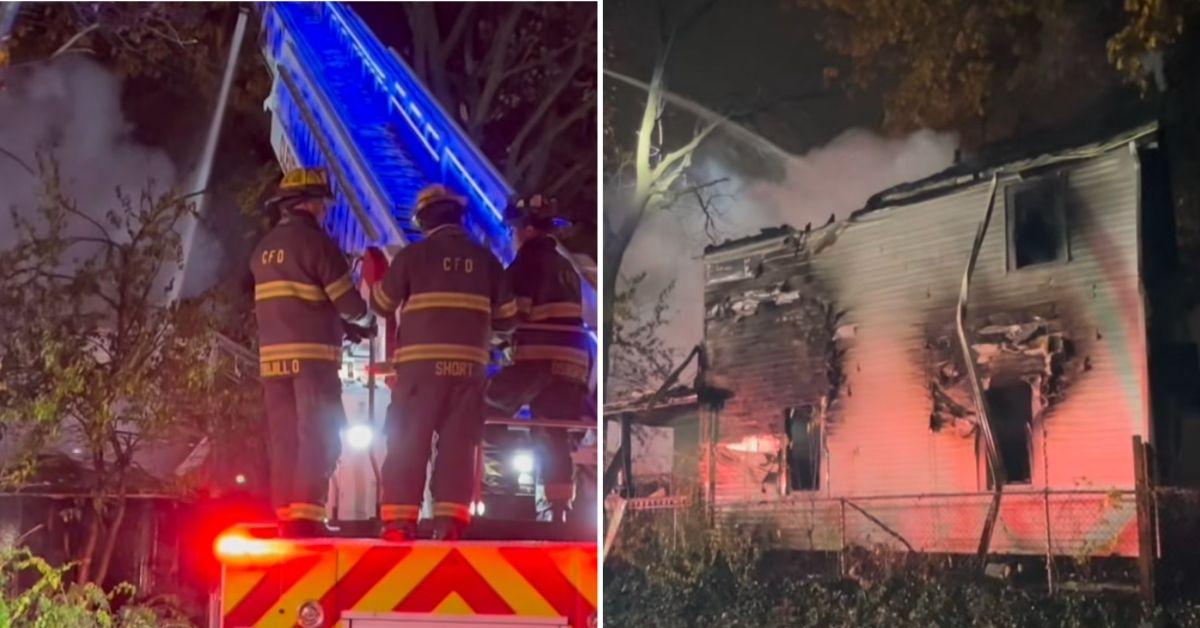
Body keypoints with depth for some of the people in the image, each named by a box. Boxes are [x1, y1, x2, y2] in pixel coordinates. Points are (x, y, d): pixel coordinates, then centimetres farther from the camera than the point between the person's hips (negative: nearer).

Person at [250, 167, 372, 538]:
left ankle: (286, 519, 8)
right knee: (318, 438, -7)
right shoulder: (314, 240, -7)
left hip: (273, 355, 7)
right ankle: (306, 518, -13)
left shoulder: (263, 250, 16)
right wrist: (363, 319, 14)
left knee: (283, 440, 8)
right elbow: (347, 302, -8)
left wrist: (341, 326, 21)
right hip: (312, 354, -7)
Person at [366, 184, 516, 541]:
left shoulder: (413, 256, 0)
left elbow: (382, 305, 9)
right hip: (469, 366, 2)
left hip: (421, 364, -2)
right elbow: (506, 317, 13)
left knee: (408, 442, 1)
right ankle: (450, 521, -2)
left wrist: (376, 281, 31)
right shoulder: (485, 260, 9)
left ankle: (399, 521, -5)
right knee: (458, 444, 5)